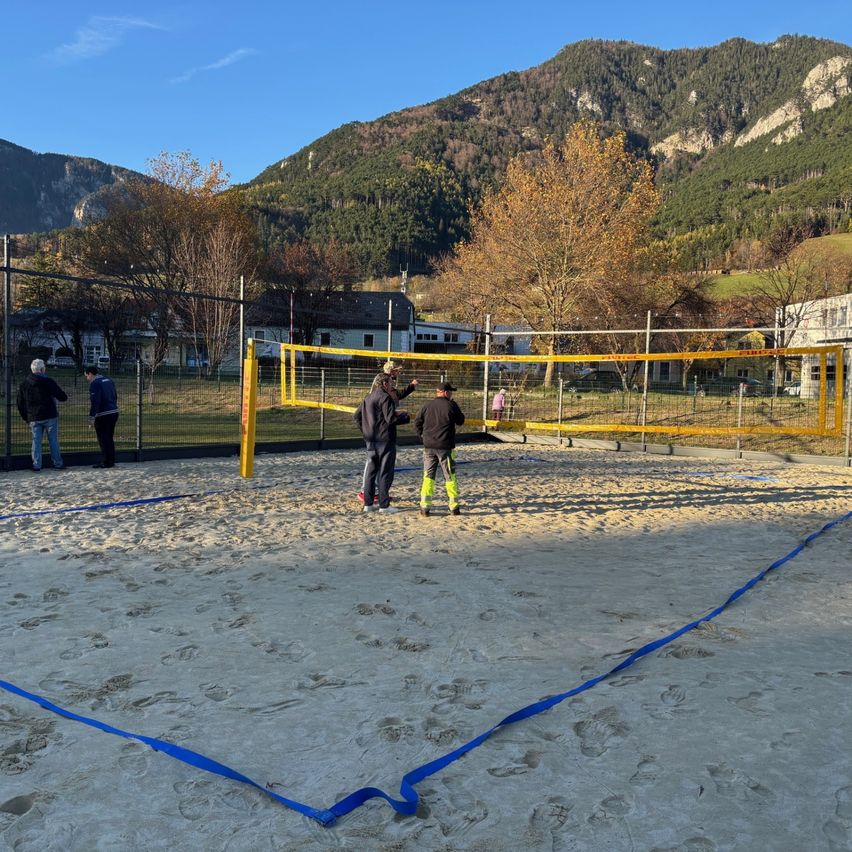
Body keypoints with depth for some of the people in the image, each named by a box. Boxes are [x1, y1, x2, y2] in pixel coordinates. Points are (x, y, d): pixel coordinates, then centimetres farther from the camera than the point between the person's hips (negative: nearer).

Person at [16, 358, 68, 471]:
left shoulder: (24, 384, 8)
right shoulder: (47, 381, -8)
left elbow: (20, 405, 12)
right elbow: (62, 396, -10)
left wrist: (27, 418, 18)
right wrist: (64, 397, 14)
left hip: (34, 418, 3)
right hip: (50, 416, -3)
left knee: (36, 441, 6)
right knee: (53, 440, 3)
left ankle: (36, 465, 1)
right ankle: (58, 463, 7)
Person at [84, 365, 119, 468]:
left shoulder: (95, 383, -11)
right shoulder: (109, 380, 15)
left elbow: (95, 402, -18)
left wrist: (91, 417, -17)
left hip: (103, 416, -8)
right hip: (114, 412, 8)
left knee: (103, 440, 0)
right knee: (109, 439, 16)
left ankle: (106, 462, 3)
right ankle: (111, 461, 20)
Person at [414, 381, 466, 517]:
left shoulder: (427, 406, 4)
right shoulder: (451, 405, -7)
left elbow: (417, 423, 4)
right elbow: (460, 421, 6)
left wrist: (423, 436, 13)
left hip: (428, 446, 3)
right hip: (446, 447, -3)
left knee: (428, 476, 7)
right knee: (450, 477, 7)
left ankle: (425, 507, 1)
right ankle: (454, 507, 12)